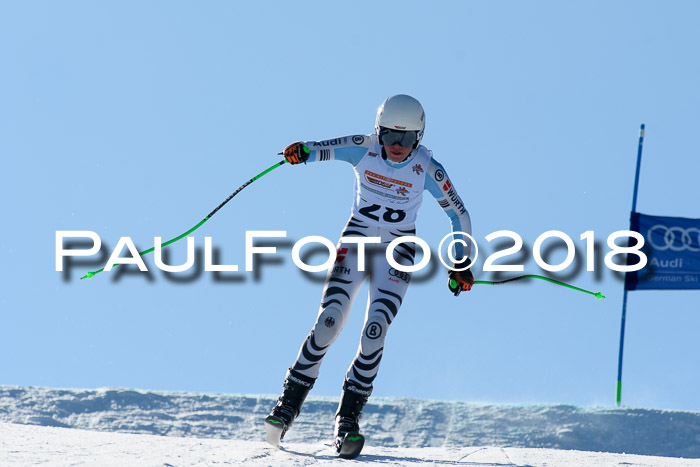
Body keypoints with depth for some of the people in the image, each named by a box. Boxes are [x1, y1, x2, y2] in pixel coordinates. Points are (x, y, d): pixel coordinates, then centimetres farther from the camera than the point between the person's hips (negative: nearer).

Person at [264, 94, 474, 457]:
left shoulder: (427, 169, -11)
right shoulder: (363, 149, -10)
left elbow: (459, 215, -1)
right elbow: (321, 149, -14)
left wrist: (460, 264, -3)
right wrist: (301, 151, -38)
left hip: (396, 251, 0)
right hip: (356, 239, 1)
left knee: (375, 330, -18)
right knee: (330, 319, -16)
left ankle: (348, 416, -9)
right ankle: (289, 403, -4)